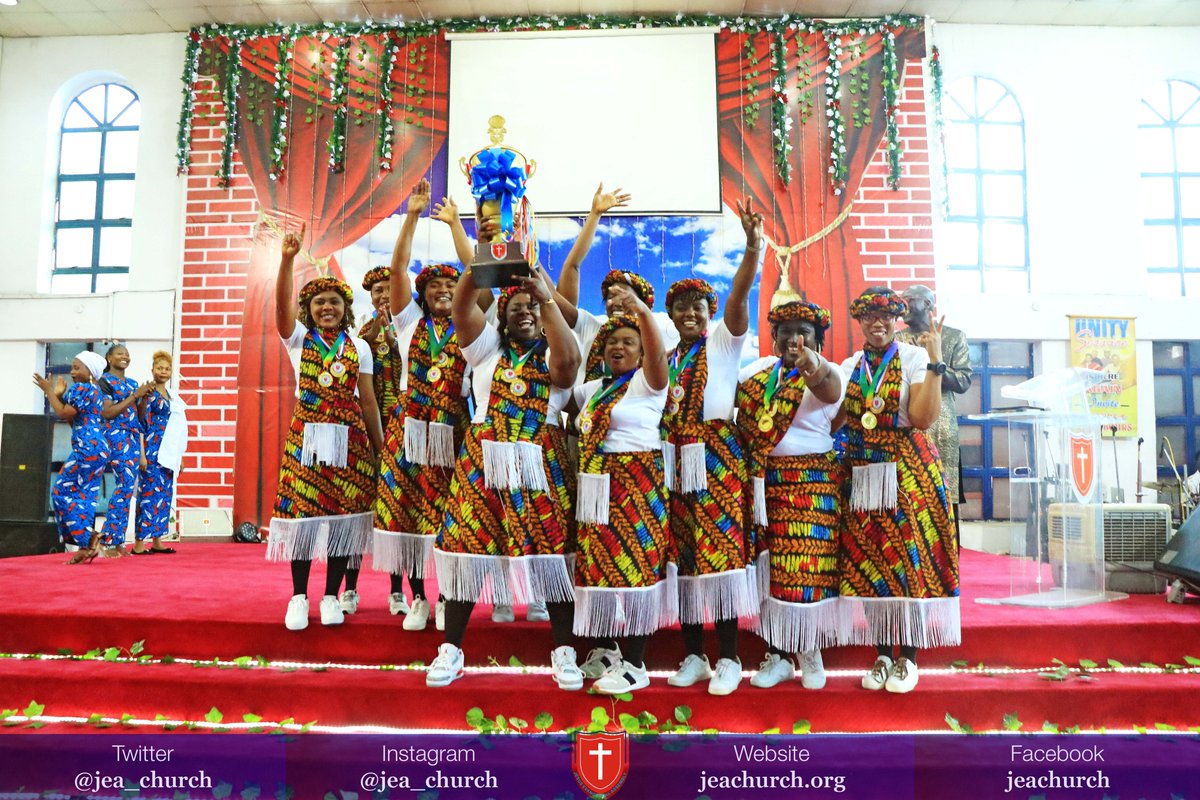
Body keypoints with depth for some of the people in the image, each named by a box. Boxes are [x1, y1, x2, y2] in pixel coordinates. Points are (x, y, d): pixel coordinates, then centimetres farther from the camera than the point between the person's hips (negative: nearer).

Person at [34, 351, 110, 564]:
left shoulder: (82, 388, -8)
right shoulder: (94, 391, 20)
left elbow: (64, 413, -14)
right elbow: (74, 420, 20)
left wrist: (49, 391, -3)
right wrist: (59, 395, 18)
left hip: (87, 449, -10)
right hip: (97, 449, 10)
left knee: (62, 492, -3)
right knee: (83, 496, 8)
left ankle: (86, 540, -5)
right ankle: (87, 545, 5)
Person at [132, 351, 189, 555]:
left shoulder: (171, 395, 16)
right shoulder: (149, 393, -6)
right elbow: (141, 425, -11)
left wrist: (179, 457, 18)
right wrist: (142, 455, -17)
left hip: (168, 454, 8)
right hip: (153, 452, -8)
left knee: (165, 495, 8)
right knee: (150, 494, -8)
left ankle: (156, 541, 15)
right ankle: (139, 543, -3)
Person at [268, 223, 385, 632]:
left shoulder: (359, 347, 9)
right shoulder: (299, 339, 6)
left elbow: (367, 401, 8)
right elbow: (282, 304, -14)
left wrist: (380, 446, 6)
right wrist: (287, 258, -27)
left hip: (350, 438, 1)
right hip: (306, 435, -1)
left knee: (344, 512, 1)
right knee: (300, 510, -3)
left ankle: (331, 596, 14)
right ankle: (299, 596, 12)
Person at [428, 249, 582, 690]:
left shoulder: (554, 351, 6)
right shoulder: (488, 346, 11)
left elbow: (568, 360, -19)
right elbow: (461, 307, -4)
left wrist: (547, 298, -23)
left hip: (541, 463, -1)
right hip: (484, 459, 1)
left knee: (550, 549, 0)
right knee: (467, 546, 1)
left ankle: (563, 652, 15)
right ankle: (451, 649, 17)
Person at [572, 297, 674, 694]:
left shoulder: (647, 382, -2)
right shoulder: (594, 387, 18)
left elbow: (657, 352, -21)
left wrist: (641, 309, -37)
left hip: (636, 484, -7)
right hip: (596, 487, 7)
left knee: (632, 564, -6)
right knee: (597, 564, 9)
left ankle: (634, 665, 2)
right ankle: (604, 650, 25)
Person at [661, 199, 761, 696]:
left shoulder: (724, 341, 3)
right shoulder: (667, 356, 15)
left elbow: (739, 295, -14)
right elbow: (655, 409, 12)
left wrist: (753, 246, -28)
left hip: (716, 458, -4)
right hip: (676, 461, 5)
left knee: (721, 551, -7)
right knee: (684, 556, 7)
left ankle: (728, 659, 5)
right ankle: (693, 656, 19)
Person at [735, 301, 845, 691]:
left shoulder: (827, 375, -6)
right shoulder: (757, 371, 9)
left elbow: (829, 389, -30)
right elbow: (739, 415, 11)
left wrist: (815, 367, -52)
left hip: (813, 482, -3)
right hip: (766, 481, 4)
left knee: (808, 567, -2)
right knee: (770, 567, 6)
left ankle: (810, 653, 17)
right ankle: (776, 653, 17)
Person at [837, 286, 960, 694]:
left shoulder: (914, 357, -2)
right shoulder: (849, 367, 11)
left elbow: (923, 418, -14)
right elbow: (831, 420, 2)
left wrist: (935, 364, -18)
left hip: (908, 470, -4)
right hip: (860, 473, 4)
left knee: (908, 558, -1)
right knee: (866, 562, 5)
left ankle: (908, 657, 13)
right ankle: (882, 655, 18)